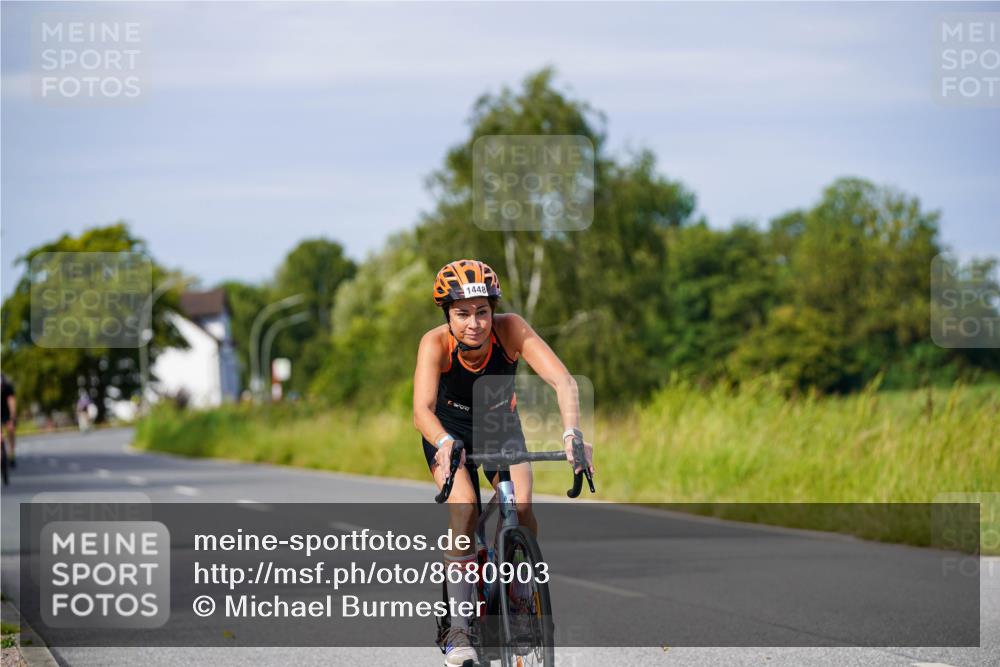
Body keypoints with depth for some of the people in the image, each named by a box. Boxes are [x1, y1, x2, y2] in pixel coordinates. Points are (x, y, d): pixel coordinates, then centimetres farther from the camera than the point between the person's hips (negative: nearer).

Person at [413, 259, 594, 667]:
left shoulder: (511, 329, -30)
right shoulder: (436, 344, -31)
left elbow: (562, 380, -40)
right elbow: (421, 410, -43)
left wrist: (572, 432, -57)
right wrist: (444, 444, -64)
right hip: (449, 429, -1)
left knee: (521, 510, -20)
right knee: (465, 512, -24)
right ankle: (458, 630, -16)